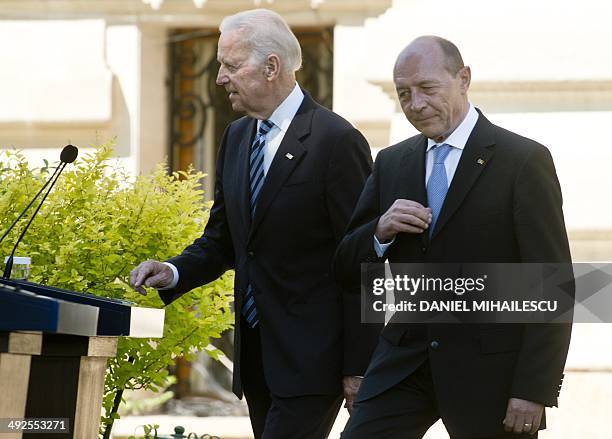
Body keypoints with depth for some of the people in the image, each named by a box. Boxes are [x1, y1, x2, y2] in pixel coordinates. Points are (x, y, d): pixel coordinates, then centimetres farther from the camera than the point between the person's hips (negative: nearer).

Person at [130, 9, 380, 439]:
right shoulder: (237, 137, 11)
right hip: (256, 355, 8)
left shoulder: (336, 140, -13)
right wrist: (174, 273, -3)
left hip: (311, 358, -8)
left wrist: (358, 368, -14)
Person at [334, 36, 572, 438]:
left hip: (488, 371, -4)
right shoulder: (391, 163, 10)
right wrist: (380, 231, -9)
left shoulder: (524, 161, -7)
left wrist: (534, 391, -15)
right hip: (404, 361, 5)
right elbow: (348, 270, 12)